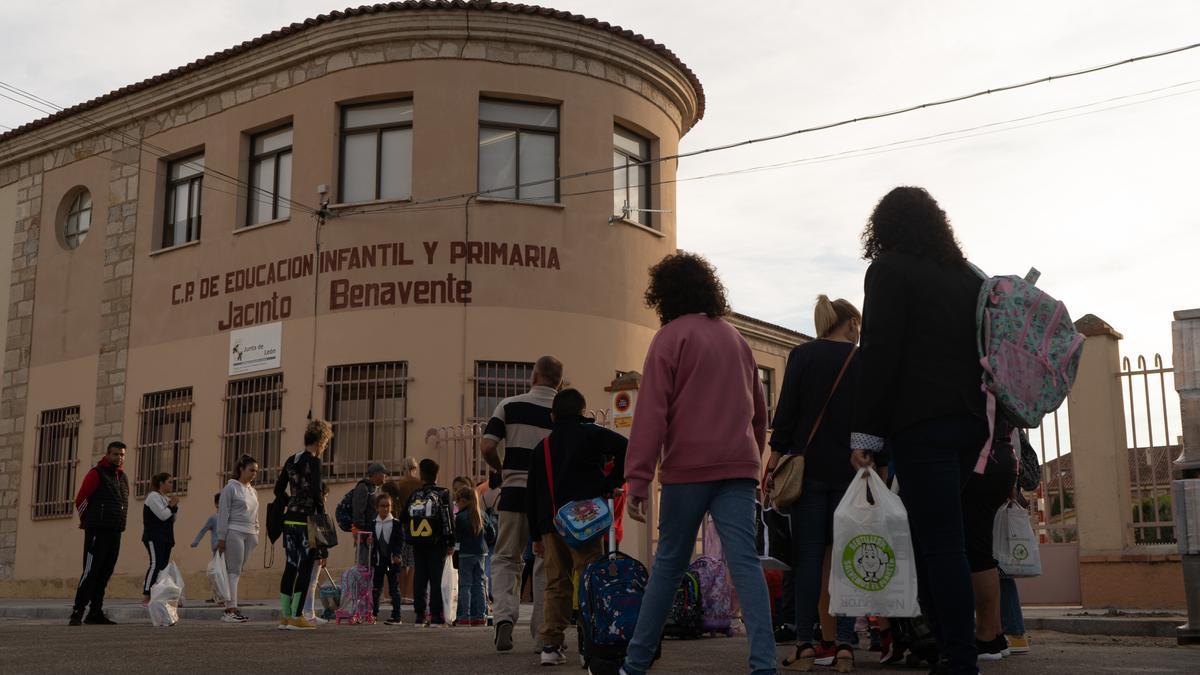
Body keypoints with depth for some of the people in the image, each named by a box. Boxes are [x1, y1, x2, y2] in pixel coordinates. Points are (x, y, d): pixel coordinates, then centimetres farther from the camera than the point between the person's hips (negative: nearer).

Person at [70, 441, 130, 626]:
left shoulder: (123, 477, 18)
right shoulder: (96, 474, -4)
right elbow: (80, 500, -4)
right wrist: (88, 520, 8)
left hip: (115, 532, 7)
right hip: (97, 532, -7)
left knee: (105, 573, 7)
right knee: (91, 571, -10)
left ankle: (96, 613, 11)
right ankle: (78, 612, -7)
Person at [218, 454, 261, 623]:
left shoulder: (253, 491, 19)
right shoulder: (231, 488, -2)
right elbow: (223, 514, -5)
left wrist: (256, 534, 15)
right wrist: (221, 537, -9)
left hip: (249, 534, 7)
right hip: (234, 532, -7)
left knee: (238, 571, 5)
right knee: (234, 571, -9)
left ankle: (228, 609, 7)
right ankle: (231, 609, -12)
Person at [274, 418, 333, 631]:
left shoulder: (291, 460, 14)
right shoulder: (313, 461, -10)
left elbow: (278, 489, 16)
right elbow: (315, 491, -18)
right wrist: (322, 514, -8)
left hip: (289, 519, 8)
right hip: (306, 520, -8)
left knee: (291, 567, 11)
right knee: (305, 569, -2)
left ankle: (285, 616, 14)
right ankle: (296, 617, -2)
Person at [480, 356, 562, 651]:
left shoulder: (509, 405, 1)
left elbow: (487, 447, -6)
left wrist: (503, 470, 12)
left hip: (513, 493, 0)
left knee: (505, 559, 12)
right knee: (545, 565, 9)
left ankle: (504, 614, -9)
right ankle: (543, 635, 11)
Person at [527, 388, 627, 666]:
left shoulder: (542, 447, 17)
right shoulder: (591, 434, 4)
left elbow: (531, 494, 17)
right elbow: (625, 449, -15)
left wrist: (536, 535, 21)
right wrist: (611, 483, -5)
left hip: (550, 525, 5)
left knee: (556, 584, 9)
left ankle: (551, 645, 5)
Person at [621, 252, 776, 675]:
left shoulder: (671, 337, -1)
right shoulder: (735, 338, 18)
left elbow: (652, 412, -9)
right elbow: (759, 410, 23)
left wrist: (638, 479, -11)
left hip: (687, 467, -4)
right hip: (738, 467, 4)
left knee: (668, 565, 7)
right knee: (745, 563, -4)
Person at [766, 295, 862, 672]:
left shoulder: (802, 355, 2)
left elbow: (786, 411, -4)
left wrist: (773, 462, -2)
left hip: (809, 469, -1)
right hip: (851, 471, 1)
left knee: (808, 556, 0)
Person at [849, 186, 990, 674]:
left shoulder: (889, 270, -2)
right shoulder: (967, 277, 19)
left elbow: (879, 354, -11)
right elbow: (985, 351, 18)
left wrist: (865, 433, -10)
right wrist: (986, 422, 21)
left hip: (921, 424, -7)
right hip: (970, 423, 7)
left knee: (940, 545, -7)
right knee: (936, 540, 12)